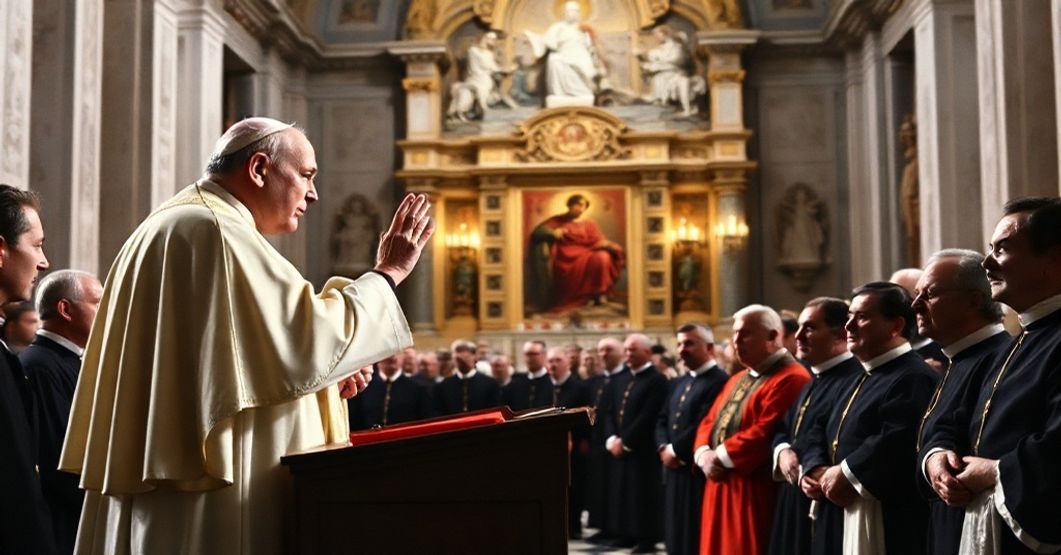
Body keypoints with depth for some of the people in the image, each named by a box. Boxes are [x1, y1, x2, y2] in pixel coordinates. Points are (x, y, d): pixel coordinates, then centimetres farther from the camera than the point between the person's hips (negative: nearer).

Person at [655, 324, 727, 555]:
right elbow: (662, 420, 15)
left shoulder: (720, 381, -14)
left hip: (699, 471, -9)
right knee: (678, 536, 14)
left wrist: (675, 450, -12)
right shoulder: (678, 383, 18)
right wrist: (664, 448, -4)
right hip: (674, 471, 9)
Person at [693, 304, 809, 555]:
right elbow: (709, 421, 16)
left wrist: (720, 457, -14)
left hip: (755, 493, -9)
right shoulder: (737, 380, 20)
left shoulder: (790, 379, -13)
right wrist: (704, 455, -5)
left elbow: (766, 433, -22)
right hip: (722, 487, 9)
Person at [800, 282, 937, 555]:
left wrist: (844, 473, -17)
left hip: (888, 527, -10)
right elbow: (821, 434, 20)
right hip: (841, 520, 10)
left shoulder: (913, 378, -14)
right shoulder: (864, 379, 20)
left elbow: (897, 442, -28)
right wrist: (814, 471, -1)